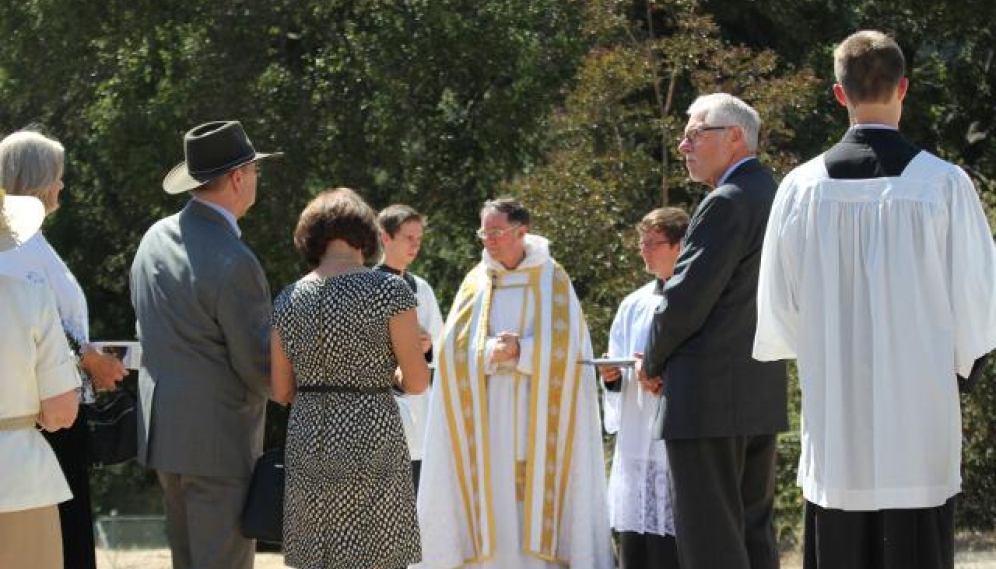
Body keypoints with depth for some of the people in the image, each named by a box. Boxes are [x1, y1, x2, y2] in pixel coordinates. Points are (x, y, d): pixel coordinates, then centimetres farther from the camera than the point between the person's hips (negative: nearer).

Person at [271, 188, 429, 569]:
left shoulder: (288, 301, 5)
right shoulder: (388, 290, -8)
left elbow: (280, 391, 9)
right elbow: (417, 381, -7)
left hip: (307, 441, 5)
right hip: (371, 438, -4)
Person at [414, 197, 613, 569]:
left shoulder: (553, 281, 4)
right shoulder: (476, 281, 10)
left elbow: (566, 345, -5)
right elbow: (453, 347, 1)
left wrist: (520, 351, -15)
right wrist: (491, 351, -16)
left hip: (538, 414, -2)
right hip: (486, 415, 2)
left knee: (537, 495, -6)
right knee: (491, 500, -3)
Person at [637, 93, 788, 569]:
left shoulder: (726, 204, -15)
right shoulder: (774, 197, 14)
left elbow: (684, 302, -18)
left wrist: (652, 363, 0)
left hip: (708, 402, -9)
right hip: (762, 398, 9)